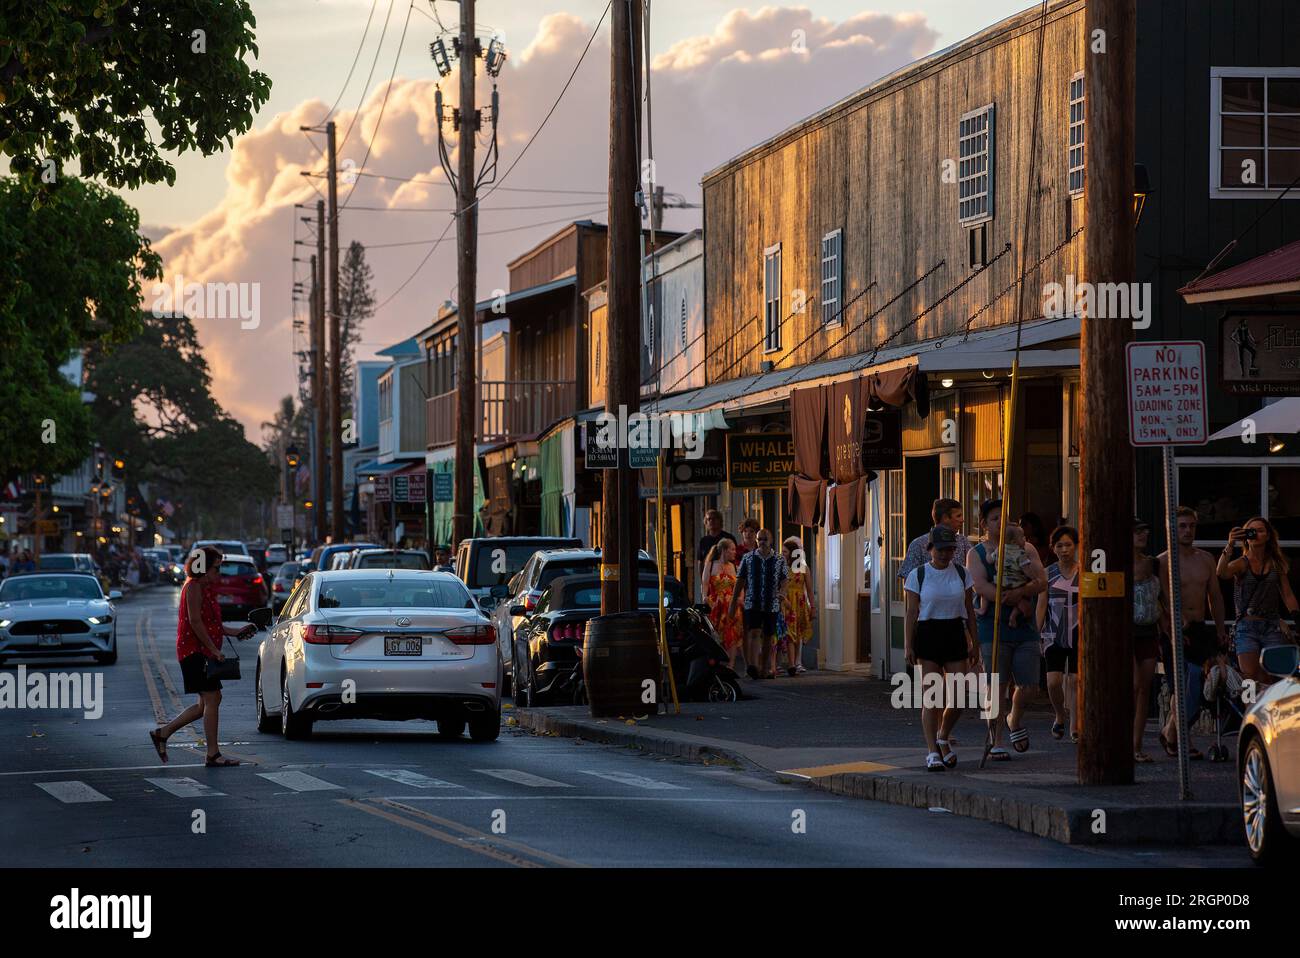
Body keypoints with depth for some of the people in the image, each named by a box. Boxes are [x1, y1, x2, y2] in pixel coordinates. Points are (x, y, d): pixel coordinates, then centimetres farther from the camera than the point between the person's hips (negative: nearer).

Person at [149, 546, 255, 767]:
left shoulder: (205, 588, 19)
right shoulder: (194, 587, -11)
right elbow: (195, 622, -19)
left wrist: (236, 632, 14)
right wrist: (214, 650, -20)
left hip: (203, 652, 10)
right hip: (195, 651, -10)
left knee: (207, 703, 11)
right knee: (211, 699, -11)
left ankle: (162, 733, 18)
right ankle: (213, 755, -9)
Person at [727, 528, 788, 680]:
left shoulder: (779, 559, 5)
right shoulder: (748, 558, 4)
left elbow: (784, 581, 5)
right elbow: (740, 581, 7)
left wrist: (781, 593, -17)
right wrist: (733, 602, 6)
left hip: (772, 605, 2)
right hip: (752, 603, -2)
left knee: (767, 637, 8)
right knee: (754, 633, -17)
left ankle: (764, 669, 20)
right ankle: (752, 666, -30)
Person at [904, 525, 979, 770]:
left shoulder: (961, 573, 8)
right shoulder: (917, 575, -1)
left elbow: (969, 610, 12)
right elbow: (910, 612, -2)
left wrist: (974, 642, 9)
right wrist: (908, 645, -8)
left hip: (955, 634, 3)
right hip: (928, 635, -3)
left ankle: (943, 738, 23)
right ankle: (932, 752, -3)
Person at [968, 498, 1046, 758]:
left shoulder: (1024, 550, 11)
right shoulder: (977, 553, 5)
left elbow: (1041, 581, -3)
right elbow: (980, 586, -11)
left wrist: (1020, 592, -21)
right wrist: (1007, 598, -21)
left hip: (1024, 627, 2)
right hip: (993, 627, -2)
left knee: (1027, 685, 1)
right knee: (997, 687, -5)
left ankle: (1014, 721, 31)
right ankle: (996, 742, 1)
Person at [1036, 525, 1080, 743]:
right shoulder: (1048, 574, 4)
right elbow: (1041, 606, 4)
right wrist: (1036, 635, -2)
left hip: (1079, 635, -1)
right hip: (1054, 635, 1)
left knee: (1074, 681, -3)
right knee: (1053, 682, -8)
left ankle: (1074, 727, 6)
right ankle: (1060, 716, 18)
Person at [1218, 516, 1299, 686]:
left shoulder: (1276, 564, 11)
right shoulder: (1241, 564, 3)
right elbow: (1221, 573, -18)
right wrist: (1230, 546, -27)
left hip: (1272, 628, 2)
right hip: (1246, 629, -2)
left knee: (1267, 682, -2)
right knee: (1250, 680, -12)